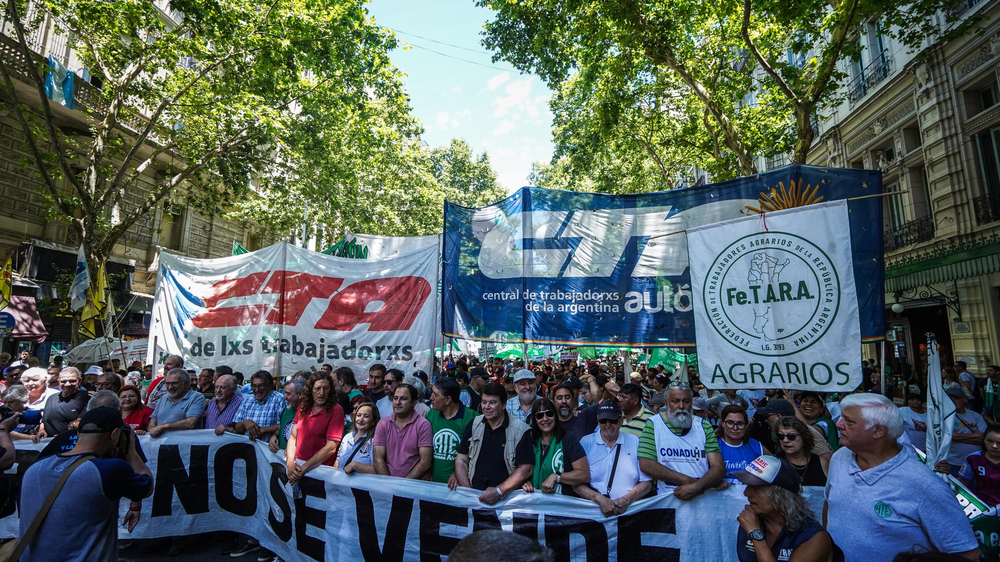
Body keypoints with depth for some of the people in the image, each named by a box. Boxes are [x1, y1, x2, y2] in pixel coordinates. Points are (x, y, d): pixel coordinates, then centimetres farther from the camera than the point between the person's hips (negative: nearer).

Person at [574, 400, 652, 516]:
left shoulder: (635, 442, 10)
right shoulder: (585, 443, 6)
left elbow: (646, 482, 8)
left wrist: (626, 500, -8)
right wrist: (599, 499, -15)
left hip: (630, 508, 1)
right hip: (594, 507, -1)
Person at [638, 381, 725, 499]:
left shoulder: (704, 426, 7)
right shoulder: (653, 424, -2)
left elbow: (719, 467, 1)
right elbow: (646, 464, -10)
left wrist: (696, 487, -16)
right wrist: (686, 480, -12)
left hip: (703, 497, 1)